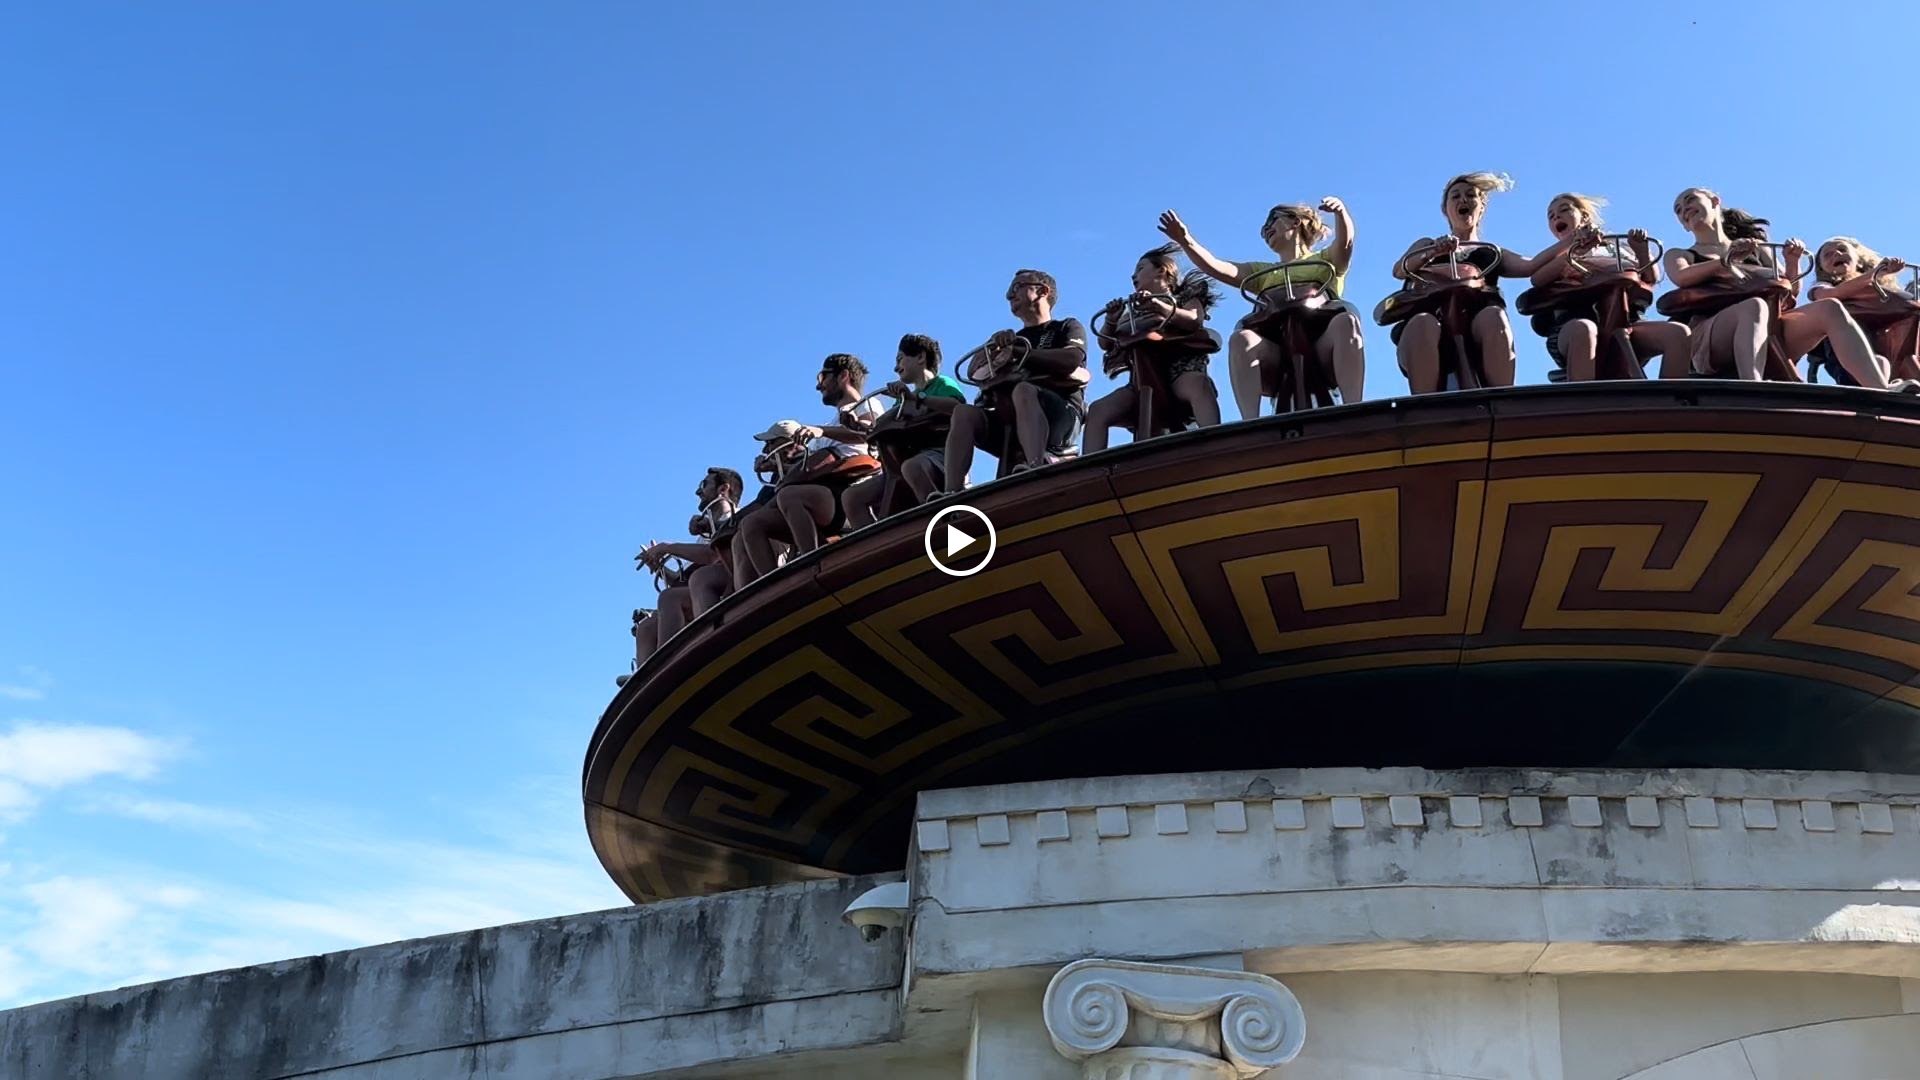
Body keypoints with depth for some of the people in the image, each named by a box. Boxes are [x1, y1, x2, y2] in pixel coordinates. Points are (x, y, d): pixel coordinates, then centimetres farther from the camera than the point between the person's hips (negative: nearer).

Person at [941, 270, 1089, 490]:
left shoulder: (1068, 327, 18)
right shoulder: (1013, 338, 30)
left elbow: (1072, 359, -6)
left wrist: (1018, 353, -2)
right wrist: (995, 347, -6)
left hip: (1061, 417, -4)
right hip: (1011, 424, 4)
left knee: (1022, 390, -36)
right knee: (963, 412, -21)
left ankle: (1036, 468, -58)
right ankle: (952, 494, -38)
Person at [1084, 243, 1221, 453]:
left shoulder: (1186, 297, 20)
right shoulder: (1134, 311, 31)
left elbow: (1194, 321, -3)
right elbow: (1105, 343, 23)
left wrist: (1159, 306, -18)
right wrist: (1110, 321, 1)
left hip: (1181, 369, -4)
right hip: (1144, 381, 4)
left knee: (1198, 385, -42)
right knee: (1098, 410, -22)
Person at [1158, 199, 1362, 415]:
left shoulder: (1325, 260, 26)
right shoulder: (1263, 273, 35)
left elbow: (1344, 243, 1)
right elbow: (1216, 267, 20)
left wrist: (1340, 211, -22)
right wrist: (1186, 242, 2)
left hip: (1323, 342, -2)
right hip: (1277, 345, 2)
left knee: (1345, 322, -35)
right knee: (1241, 339, -30)